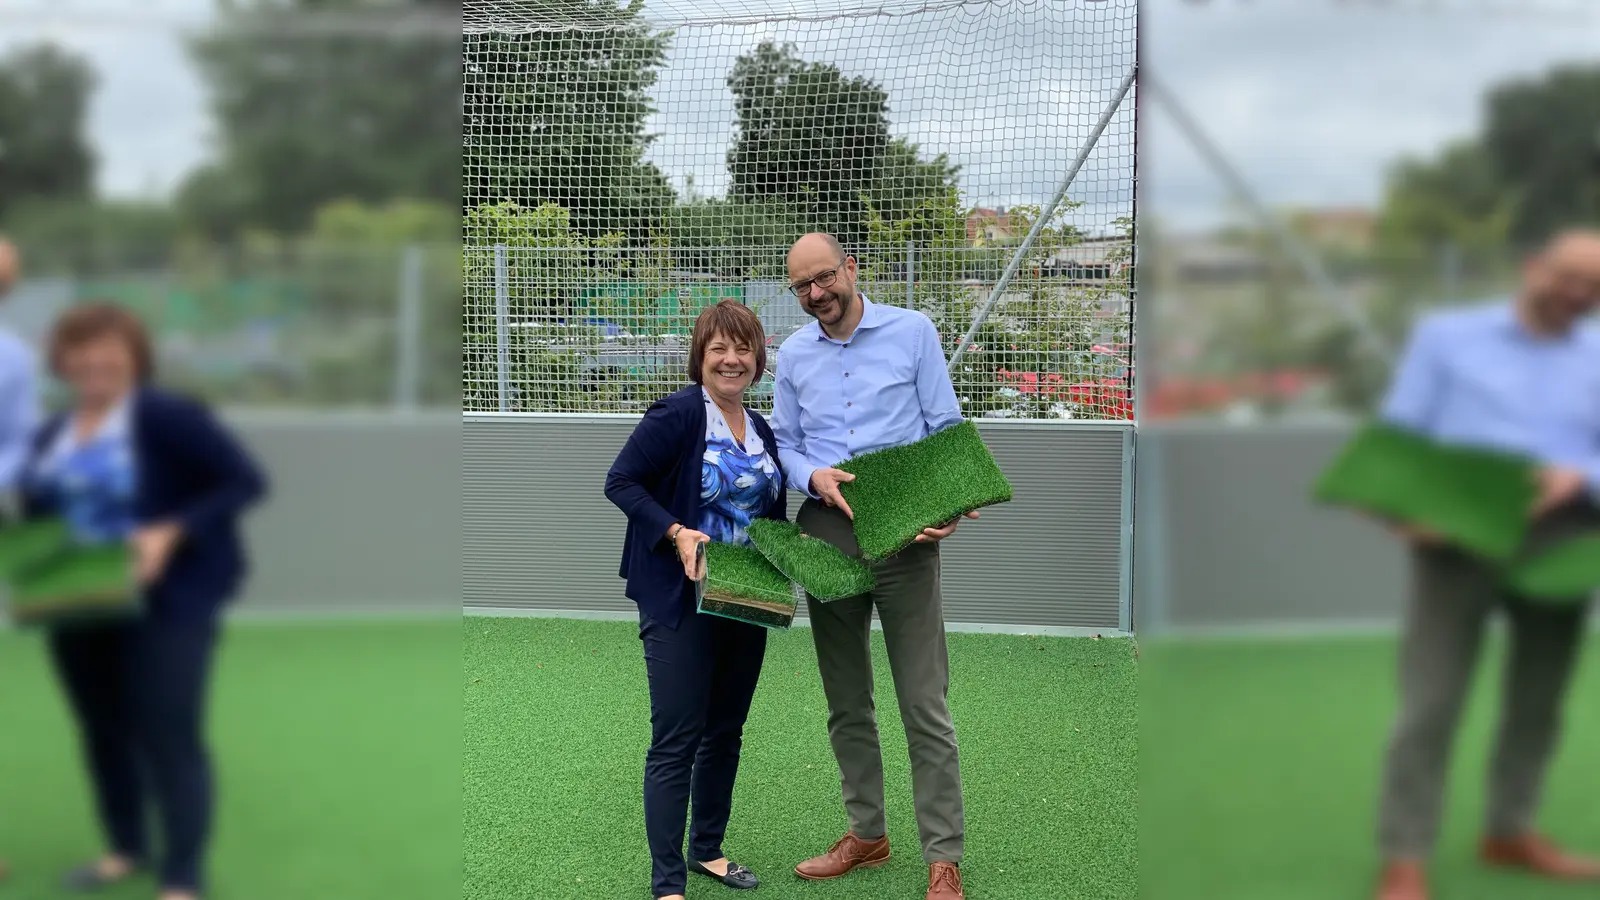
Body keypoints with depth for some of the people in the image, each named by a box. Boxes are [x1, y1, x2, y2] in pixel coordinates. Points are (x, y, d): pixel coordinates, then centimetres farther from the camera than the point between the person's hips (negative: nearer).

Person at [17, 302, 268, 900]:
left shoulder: (168, 416, -12)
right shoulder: (51, 436, 9)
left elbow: (244, 481, -14)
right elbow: (34, 519, 19)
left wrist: (172, 533, -23)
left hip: (166, 605, -7)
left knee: (169, 738, -2)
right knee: (103, 733, 16)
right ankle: (127, 850, 34)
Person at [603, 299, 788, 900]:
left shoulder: (763, 432, 10)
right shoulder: (677, 414, -13)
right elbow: (621, 482, -13)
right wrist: (676, 533, -23)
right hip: (680, 600, -7)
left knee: (725, 732, 16)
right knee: (675, 742, -4)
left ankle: (707, 850, 32)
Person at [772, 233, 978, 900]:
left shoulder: (913, 332, 0)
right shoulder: (793, 354, 10)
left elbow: (947, 428, 0)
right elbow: (783, 442, 14)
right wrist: (813, 475, -9)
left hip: (903, 535, -4)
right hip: (827, 533, 4)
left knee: (924, 703, -4)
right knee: (845, 701, 13)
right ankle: (867, 833, 28)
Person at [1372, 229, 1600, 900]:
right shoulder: (1445, 335, 6)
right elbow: (1397, 435, 0)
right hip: (1458, 543, -3)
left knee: (1539, 700, 13)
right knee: (1431, 704, -6)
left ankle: (1509, 831, 30)